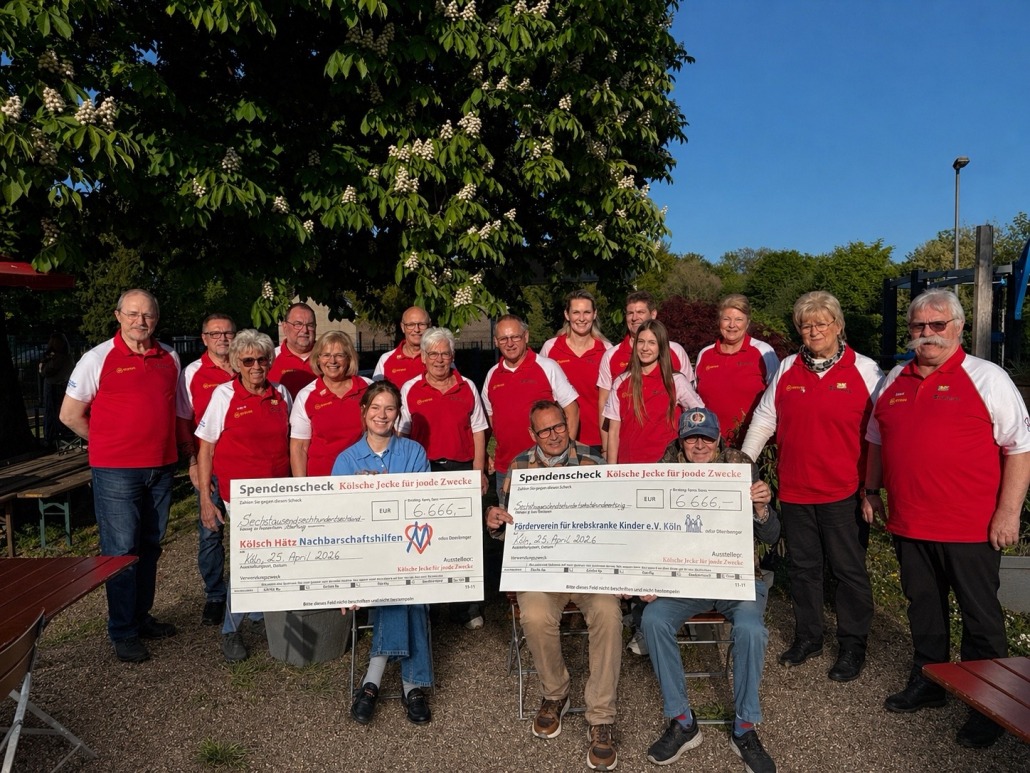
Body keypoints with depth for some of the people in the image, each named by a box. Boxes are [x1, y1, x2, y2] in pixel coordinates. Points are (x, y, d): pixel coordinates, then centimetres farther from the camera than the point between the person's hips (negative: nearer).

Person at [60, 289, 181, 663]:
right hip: (116, 472, -5)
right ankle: (123, 633, 12)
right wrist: (108, 444, 4)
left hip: (161, 468, 5)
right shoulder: (98, 359, -5)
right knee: (121, 551, 0)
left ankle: (141, 617, 29)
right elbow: (70, 414, -1)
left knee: (150, 548, 14)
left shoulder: (170, 357, 8)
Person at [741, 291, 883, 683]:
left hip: (844, 492, -3)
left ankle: (852, 646, 23)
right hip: (794, 489, 4)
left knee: (849, 569, 7)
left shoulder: (864, 370, -3)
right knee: (803, 566, 14)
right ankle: (807, 637, 30)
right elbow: (764, 418, 11)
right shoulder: (786, 369, 7)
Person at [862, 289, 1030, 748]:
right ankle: (926, 684, 34)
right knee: (923, 607, 17)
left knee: (980, 617, 7)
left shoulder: (986, 378, -6)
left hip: (970, 527, -5)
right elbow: (877, 440, 20)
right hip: (909, 522, 5)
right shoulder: (895, 381, 10)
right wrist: (871, 491, 17)